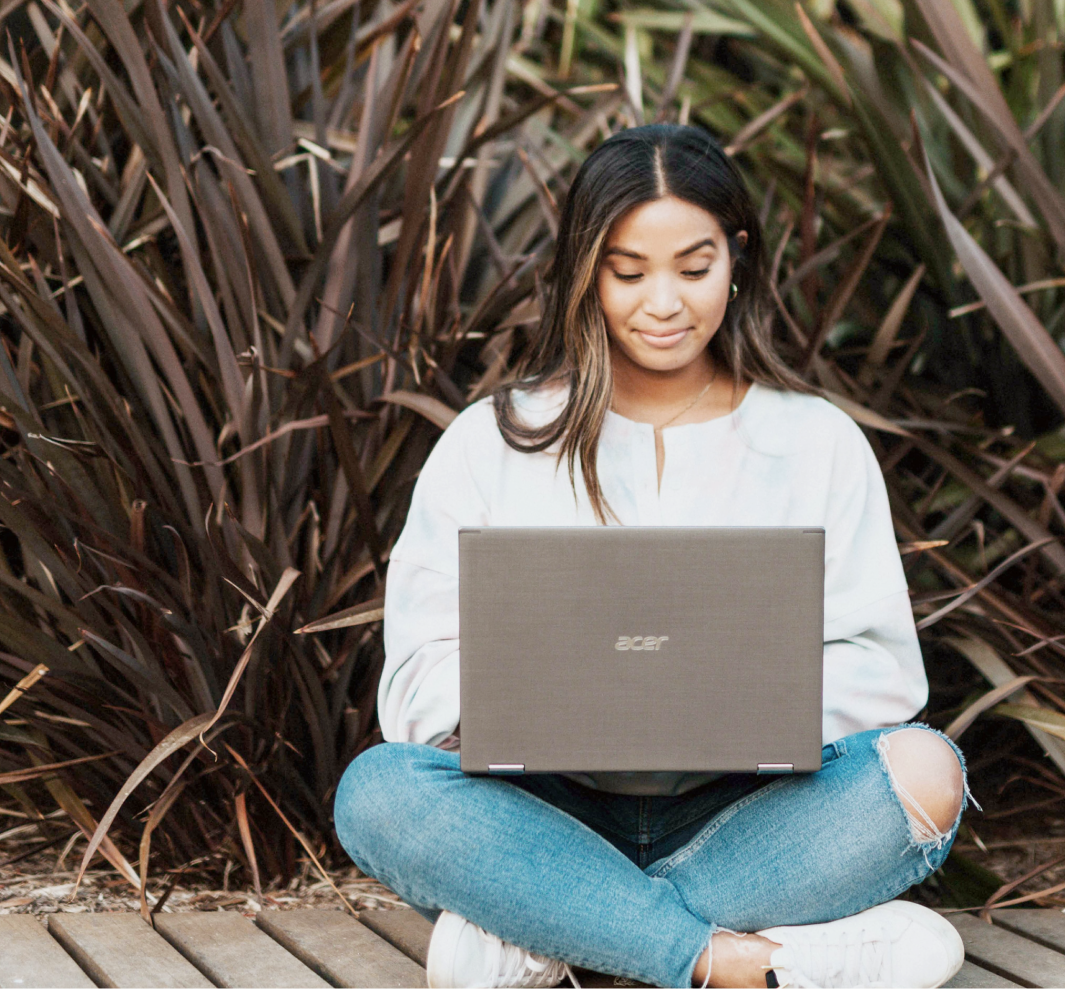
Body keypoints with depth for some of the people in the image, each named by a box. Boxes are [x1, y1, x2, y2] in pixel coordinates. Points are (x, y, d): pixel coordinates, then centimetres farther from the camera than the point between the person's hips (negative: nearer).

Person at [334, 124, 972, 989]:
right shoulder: (490, 443, 7)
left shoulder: (818, 442, 9)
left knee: (925, 770, -28)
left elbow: (879, 668, 1)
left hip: (741, 814, 1)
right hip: (554, 808, 0)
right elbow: (423, 672, -1)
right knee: (377, 792, -29)